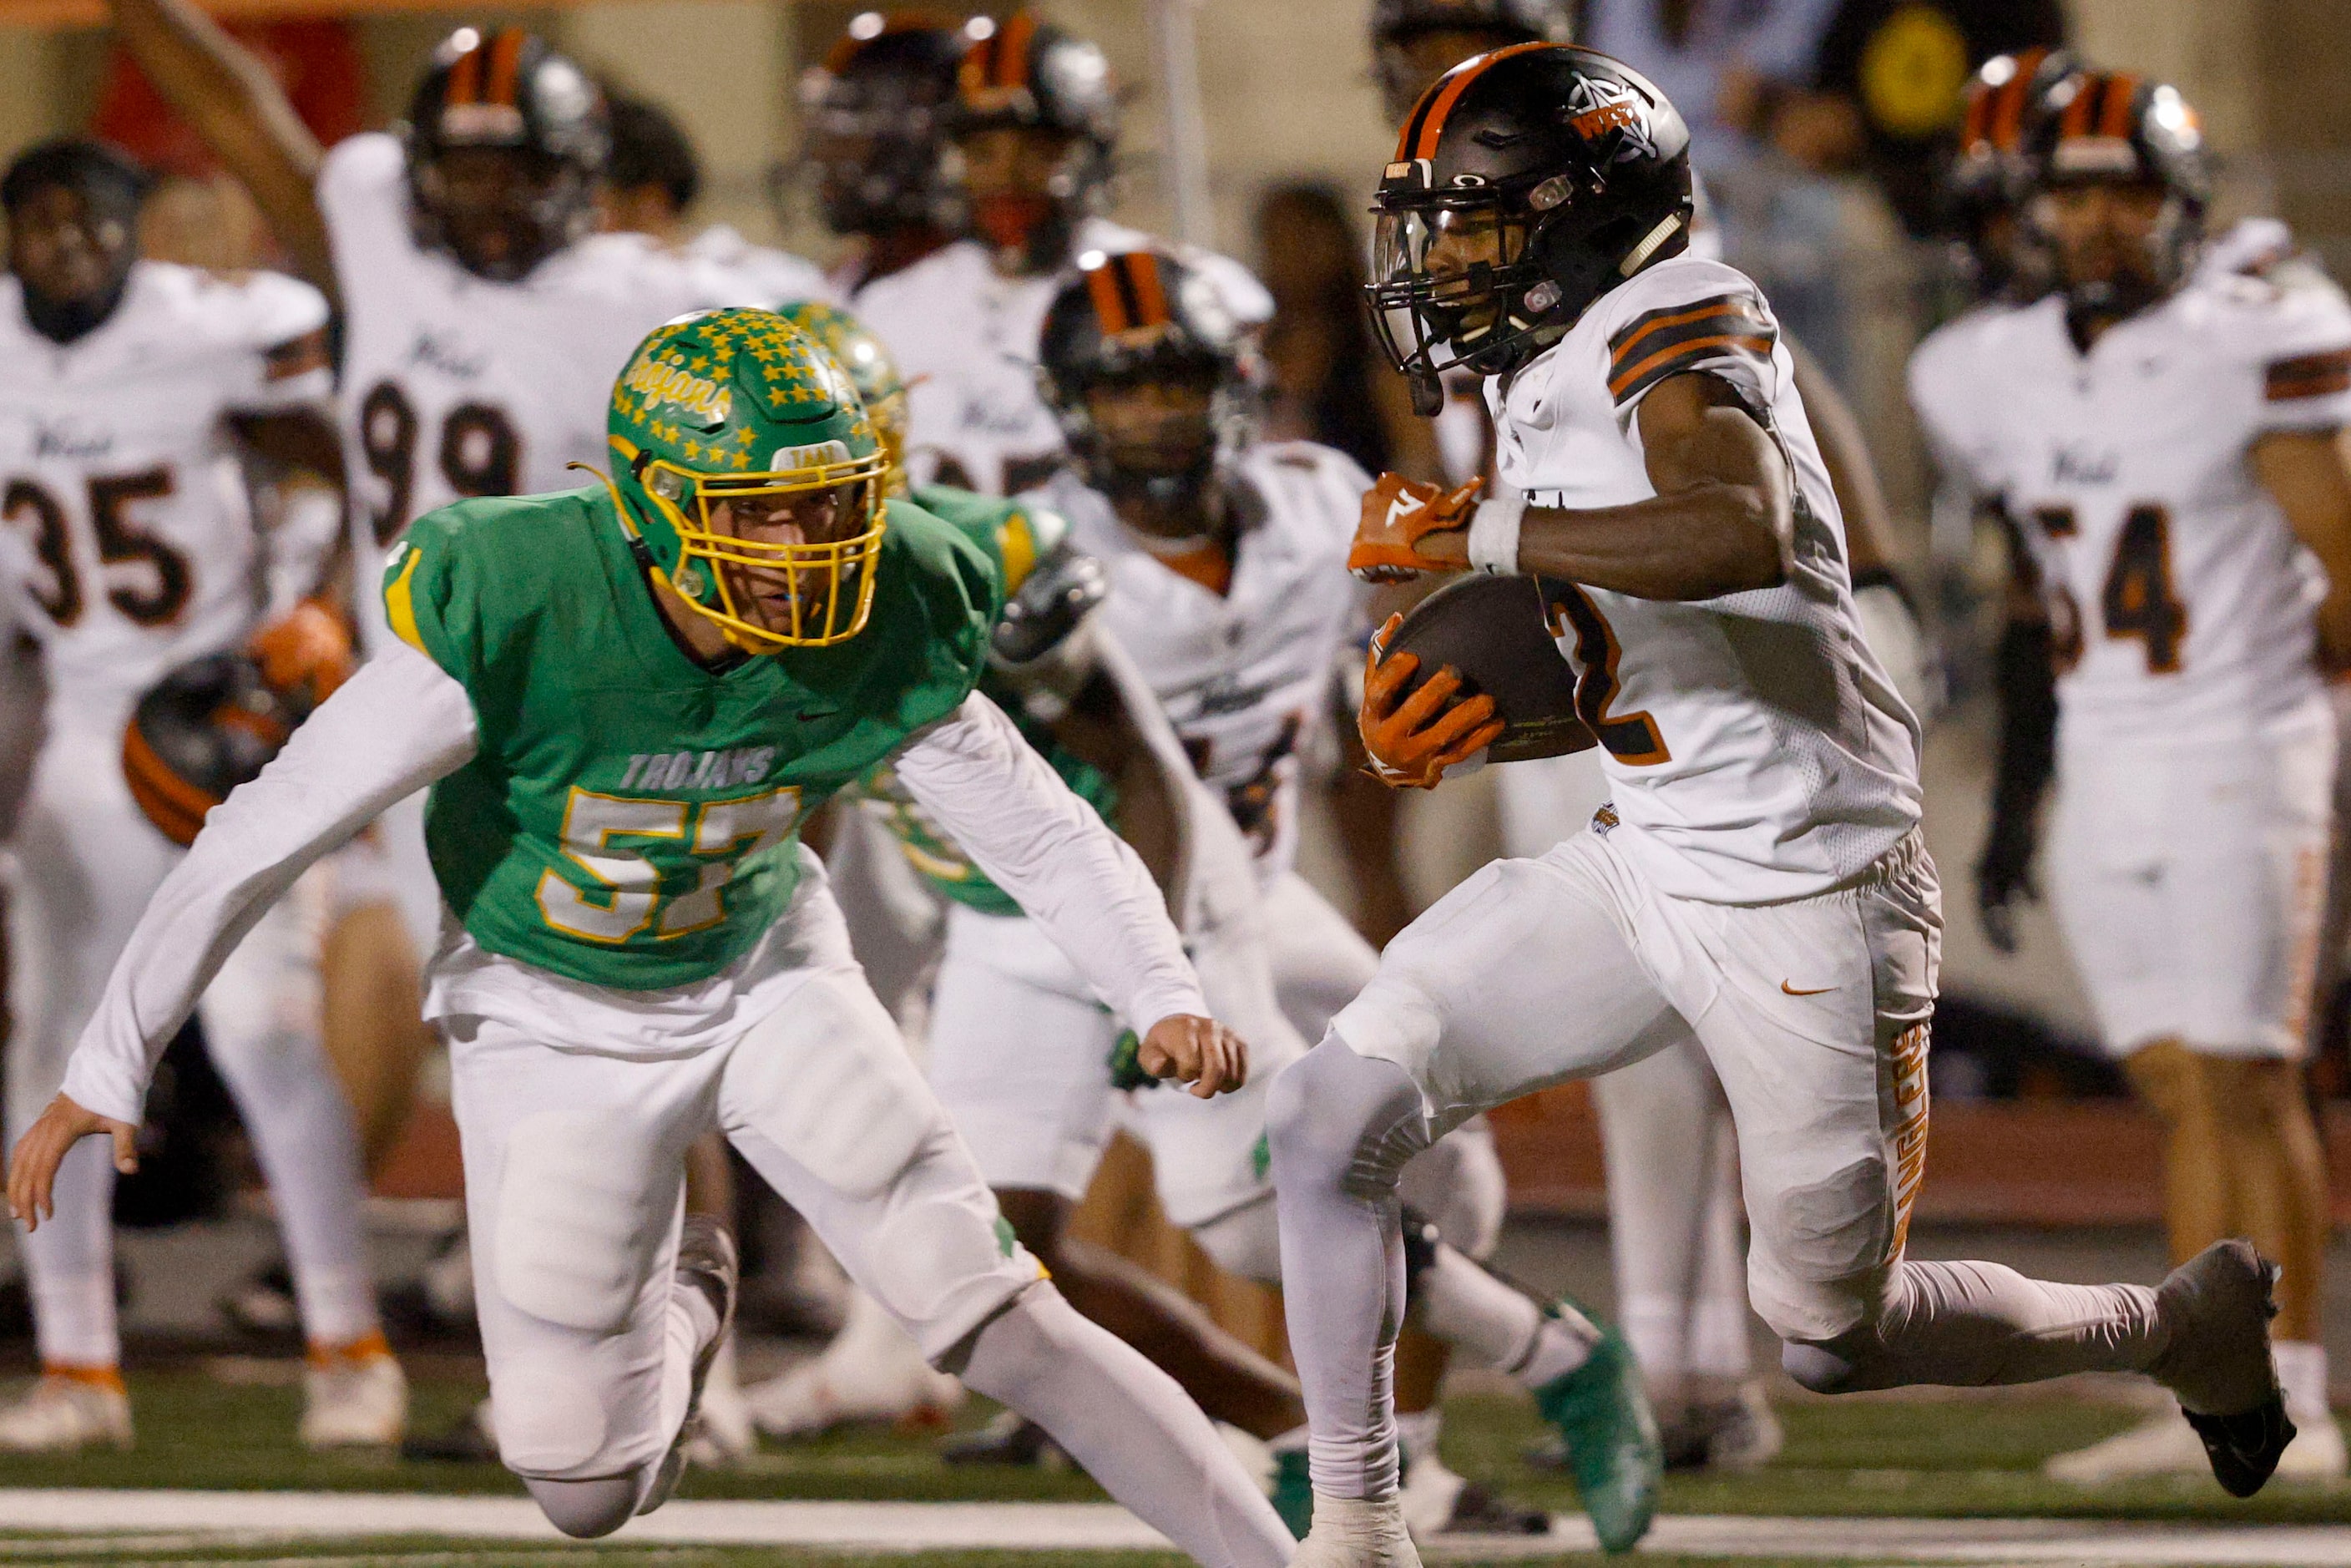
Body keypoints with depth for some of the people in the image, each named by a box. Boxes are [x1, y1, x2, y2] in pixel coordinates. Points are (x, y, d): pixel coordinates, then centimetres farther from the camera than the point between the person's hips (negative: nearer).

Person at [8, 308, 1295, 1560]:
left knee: (987, 1313, -14)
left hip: (764, 981, 1)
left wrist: (1165, 994, -29)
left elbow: (1046, 834, -10)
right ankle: (678, 1303, 35)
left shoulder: (874, 641, -23)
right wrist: (108, 1068, -22)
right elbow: (266, 834, -25)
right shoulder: (517, 616, -33)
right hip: (557, 1020, -1)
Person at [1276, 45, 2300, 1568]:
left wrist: (1478, 532, -27)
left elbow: (1741, 534, -36)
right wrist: (1442, 726, 3)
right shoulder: (1551, 385, 12)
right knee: (1335, 1114, -5)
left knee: (1834, 1340, 1)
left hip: (1801, 894, -9)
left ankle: (2181, 1324, 26)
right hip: (1645, 870, 9)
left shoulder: (1678, 320, -16)